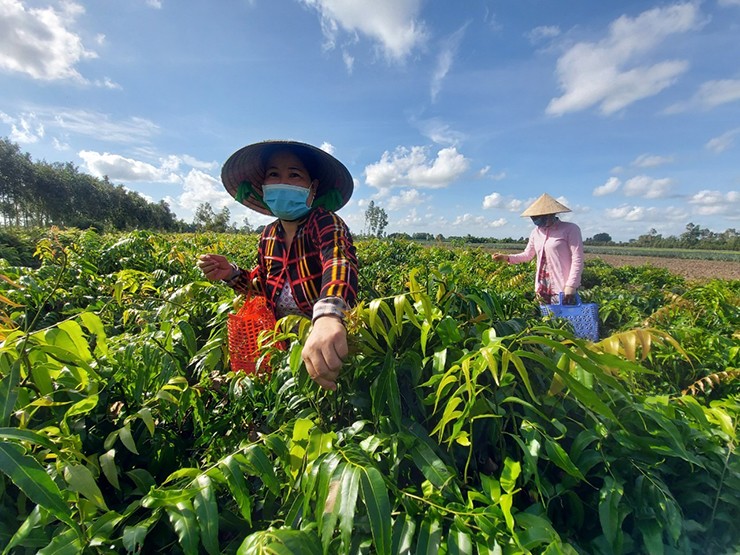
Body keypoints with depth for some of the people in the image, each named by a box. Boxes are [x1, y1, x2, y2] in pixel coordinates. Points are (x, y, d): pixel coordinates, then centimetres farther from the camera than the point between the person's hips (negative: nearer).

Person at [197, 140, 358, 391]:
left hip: (329, 338, -5)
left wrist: (327, 316, -60)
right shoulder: (268, 236, 4)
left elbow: (340, 262, -39)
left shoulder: (325, 223, -16)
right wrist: (231, 274, -4)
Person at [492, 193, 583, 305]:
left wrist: (571, 286, -17)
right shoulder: (536, 232, 10)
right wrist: (506, 257, 4)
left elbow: (577, 259, -10)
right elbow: (527, 255, 20)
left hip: (562, 288, -5)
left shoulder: (570, 229, -6)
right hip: (542, 289, 6)